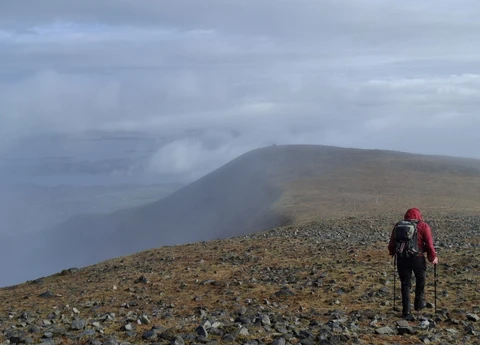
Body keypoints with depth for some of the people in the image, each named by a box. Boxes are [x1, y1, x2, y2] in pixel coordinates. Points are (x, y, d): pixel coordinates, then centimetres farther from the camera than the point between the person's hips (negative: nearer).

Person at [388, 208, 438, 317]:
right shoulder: (423, 226, -1)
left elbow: (391, 244, 10)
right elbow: (429, 244, -6)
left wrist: (392, 252, 30)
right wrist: (433, 257, 7)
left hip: (402, 258, 2)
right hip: (418, 258, -2)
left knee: (405, 284, 11)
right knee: (420, 280, 23)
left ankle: (406, 310, 8)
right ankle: (419, 303, 31)